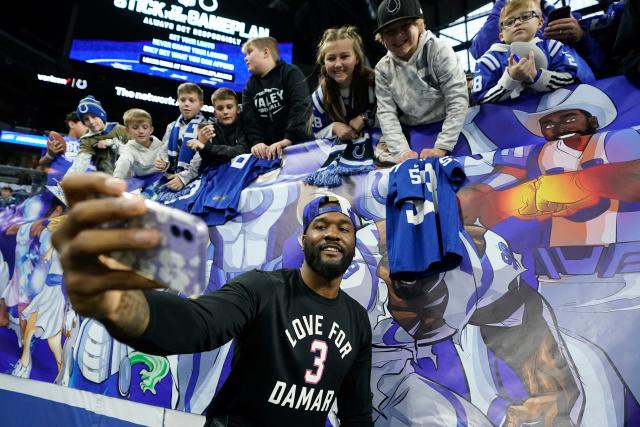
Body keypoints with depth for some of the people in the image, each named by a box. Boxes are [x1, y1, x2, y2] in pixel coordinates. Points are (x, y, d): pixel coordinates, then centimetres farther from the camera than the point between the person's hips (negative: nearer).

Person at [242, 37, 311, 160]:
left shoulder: (291, 73, -1)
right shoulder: (249, 88, 16)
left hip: (300, 146, -4)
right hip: (269, 149, 4)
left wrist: (288, 139, -29)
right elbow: (251, 121, 4)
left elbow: (300, 107, -16)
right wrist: (257, 142, -17)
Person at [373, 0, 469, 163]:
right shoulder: (383, 69, -5)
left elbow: (458, 100, -18)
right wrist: (402, 151, -25)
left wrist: (441, 147, -25)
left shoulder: (439, 50, -14)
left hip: (445, 129, -3)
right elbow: (386, 112, -11)